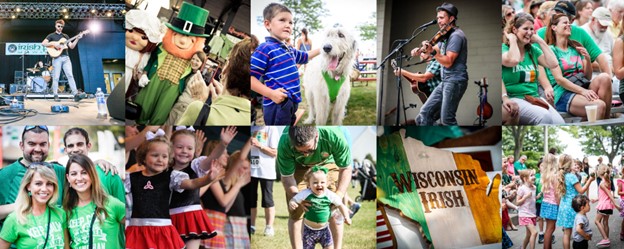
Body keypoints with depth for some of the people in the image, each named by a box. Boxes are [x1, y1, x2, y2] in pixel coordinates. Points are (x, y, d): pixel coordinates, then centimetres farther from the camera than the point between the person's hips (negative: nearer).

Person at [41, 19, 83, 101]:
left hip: (65, 57, 3)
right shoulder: (51, 35, 8)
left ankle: (75, 93, -13)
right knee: (56, 77, -4)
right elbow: (43, 43, -4)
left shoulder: (65, 36, 20)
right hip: (57, 58, -3)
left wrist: (77, 39, -1)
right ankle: (55, 95, -2)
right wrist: (53, 44, -15)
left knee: (70, 75, -7)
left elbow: (71, 46, 13)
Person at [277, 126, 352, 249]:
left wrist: (338, 196, -36)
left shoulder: (334, 136, -40)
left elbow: (346, 169, -24)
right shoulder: (284, 144, -37)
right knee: (295, 211, -7)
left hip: (327, 162, 0)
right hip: (298, 165, 0)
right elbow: (286, 177, -23)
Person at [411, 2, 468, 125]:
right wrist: (422, 50, 2)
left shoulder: (456, 36, -14)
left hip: (455, 81, -10)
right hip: (445, 81, 10)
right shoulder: (446, 35, 17)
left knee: (447, 119, -12)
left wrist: (432, 51, -32)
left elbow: (448, 62, -21)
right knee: (425, 113, 7)